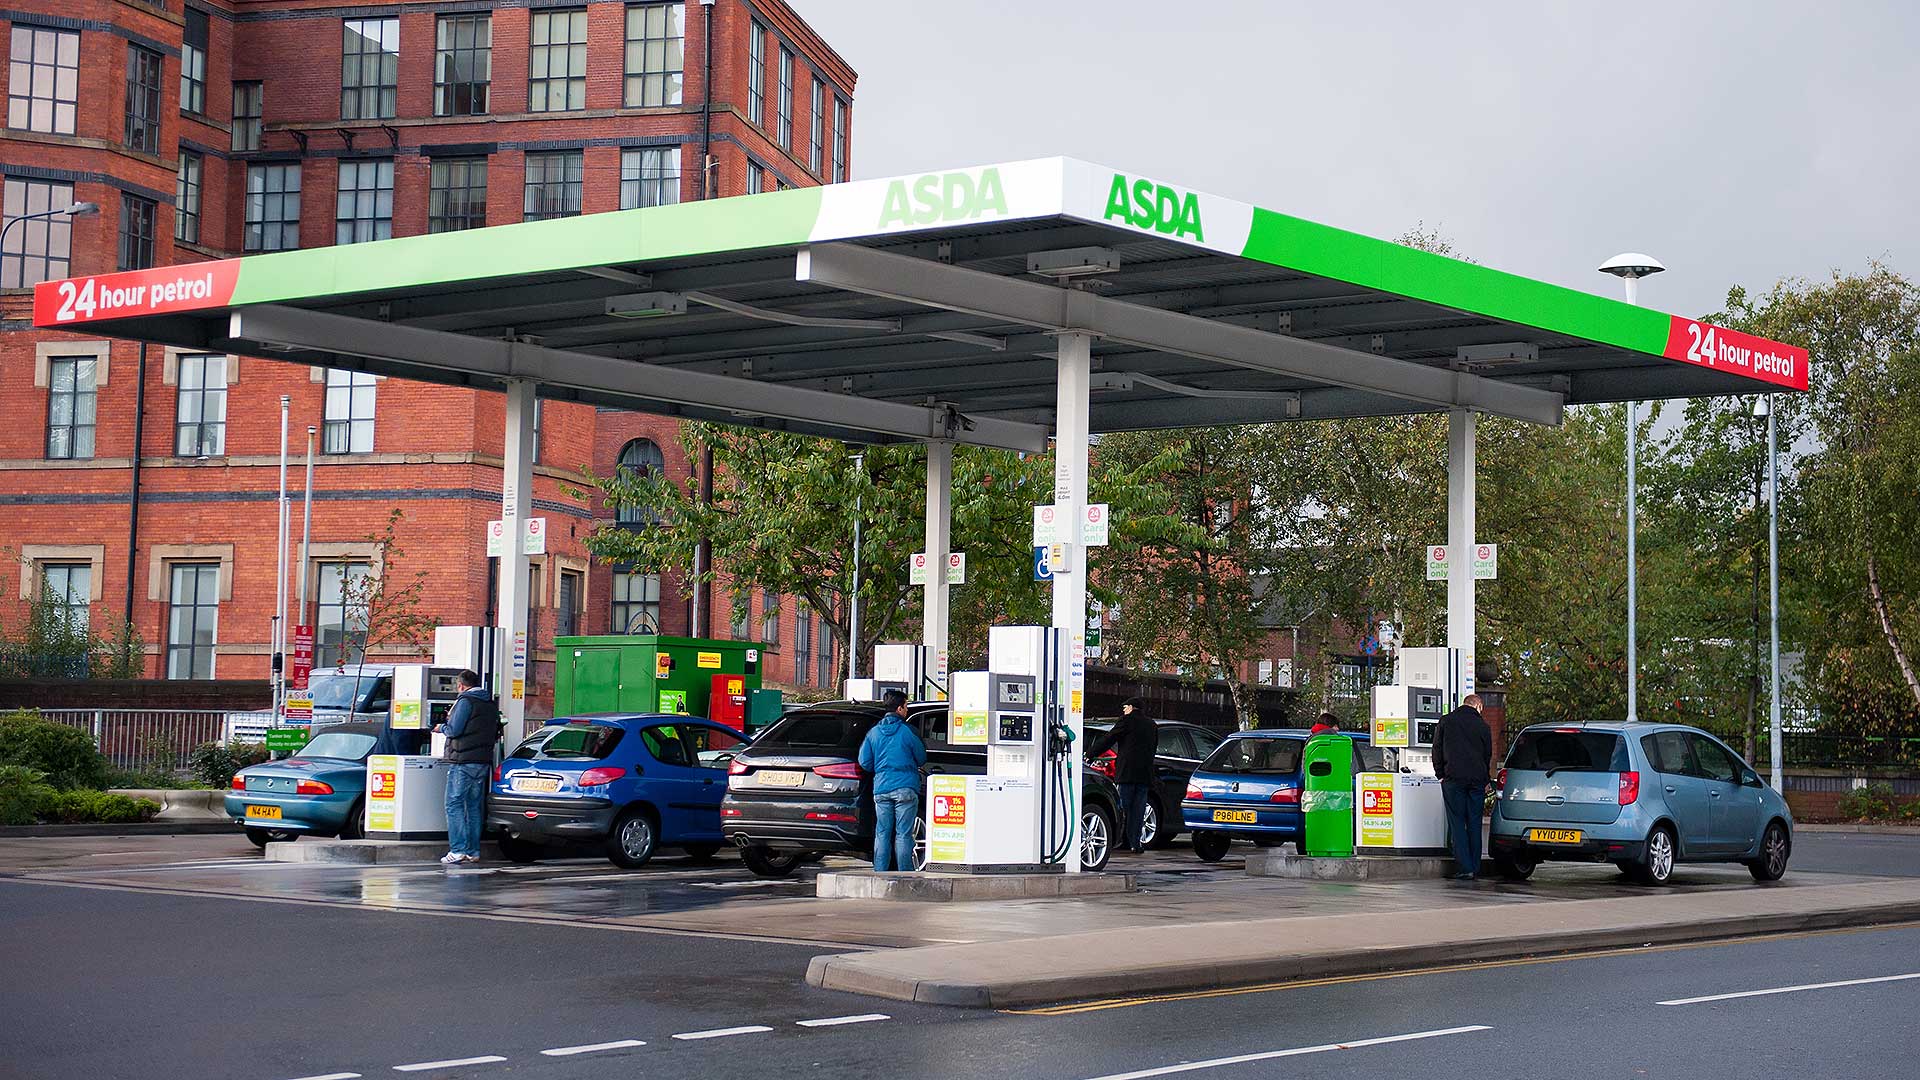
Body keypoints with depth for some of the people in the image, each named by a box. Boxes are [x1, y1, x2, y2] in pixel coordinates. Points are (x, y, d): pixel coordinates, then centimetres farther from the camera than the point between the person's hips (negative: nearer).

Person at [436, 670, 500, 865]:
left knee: (454, 805, -5)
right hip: (484, 761, 8)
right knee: (475, 807, 12)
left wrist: (441, 728, 7)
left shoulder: (465, 701, -9)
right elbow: (495, 734, 21)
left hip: (464, 761, -8)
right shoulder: (491, 705, 16)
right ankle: (473, 851, 11)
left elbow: (453, 730, -13)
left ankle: (458, 850, -13)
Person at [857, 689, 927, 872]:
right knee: (903, 834, -1)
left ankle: (879, 873, 7)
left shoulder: (874, 732, 7)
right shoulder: (907, 731, -5)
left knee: (882, 834, 8)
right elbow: (922, 759, 3)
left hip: (881, 788, 4)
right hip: (905, 788, -4)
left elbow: (864, 762, 8)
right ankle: (904, 873, -1)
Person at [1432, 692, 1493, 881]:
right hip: (1477, 780, 2)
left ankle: (1464, 868, -9)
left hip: (1453, 778, -2)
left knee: (1457, 823, -1)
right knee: (1474, 823, 8)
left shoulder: (1446, 721, 4)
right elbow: (1488, 755, 12)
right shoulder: (1483, 725, 7)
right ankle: (1475, 868, 9)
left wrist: (1441, 775, 11)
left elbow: (1437, 750, 5)